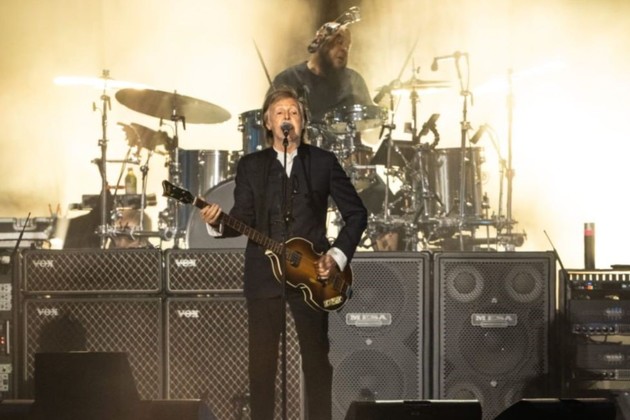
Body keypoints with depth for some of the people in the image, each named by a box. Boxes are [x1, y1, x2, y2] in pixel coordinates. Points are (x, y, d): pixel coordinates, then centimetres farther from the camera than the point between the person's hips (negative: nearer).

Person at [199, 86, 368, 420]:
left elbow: (356, 213, 6)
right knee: (262, 361, 1)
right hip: (263, 273, 1)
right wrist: (217, 223, -21)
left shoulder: (323, 162, 5)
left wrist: (338, 255, -5)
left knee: (316, 360, 3)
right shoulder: (250, 165, 7)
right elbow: (243, 220, 1)